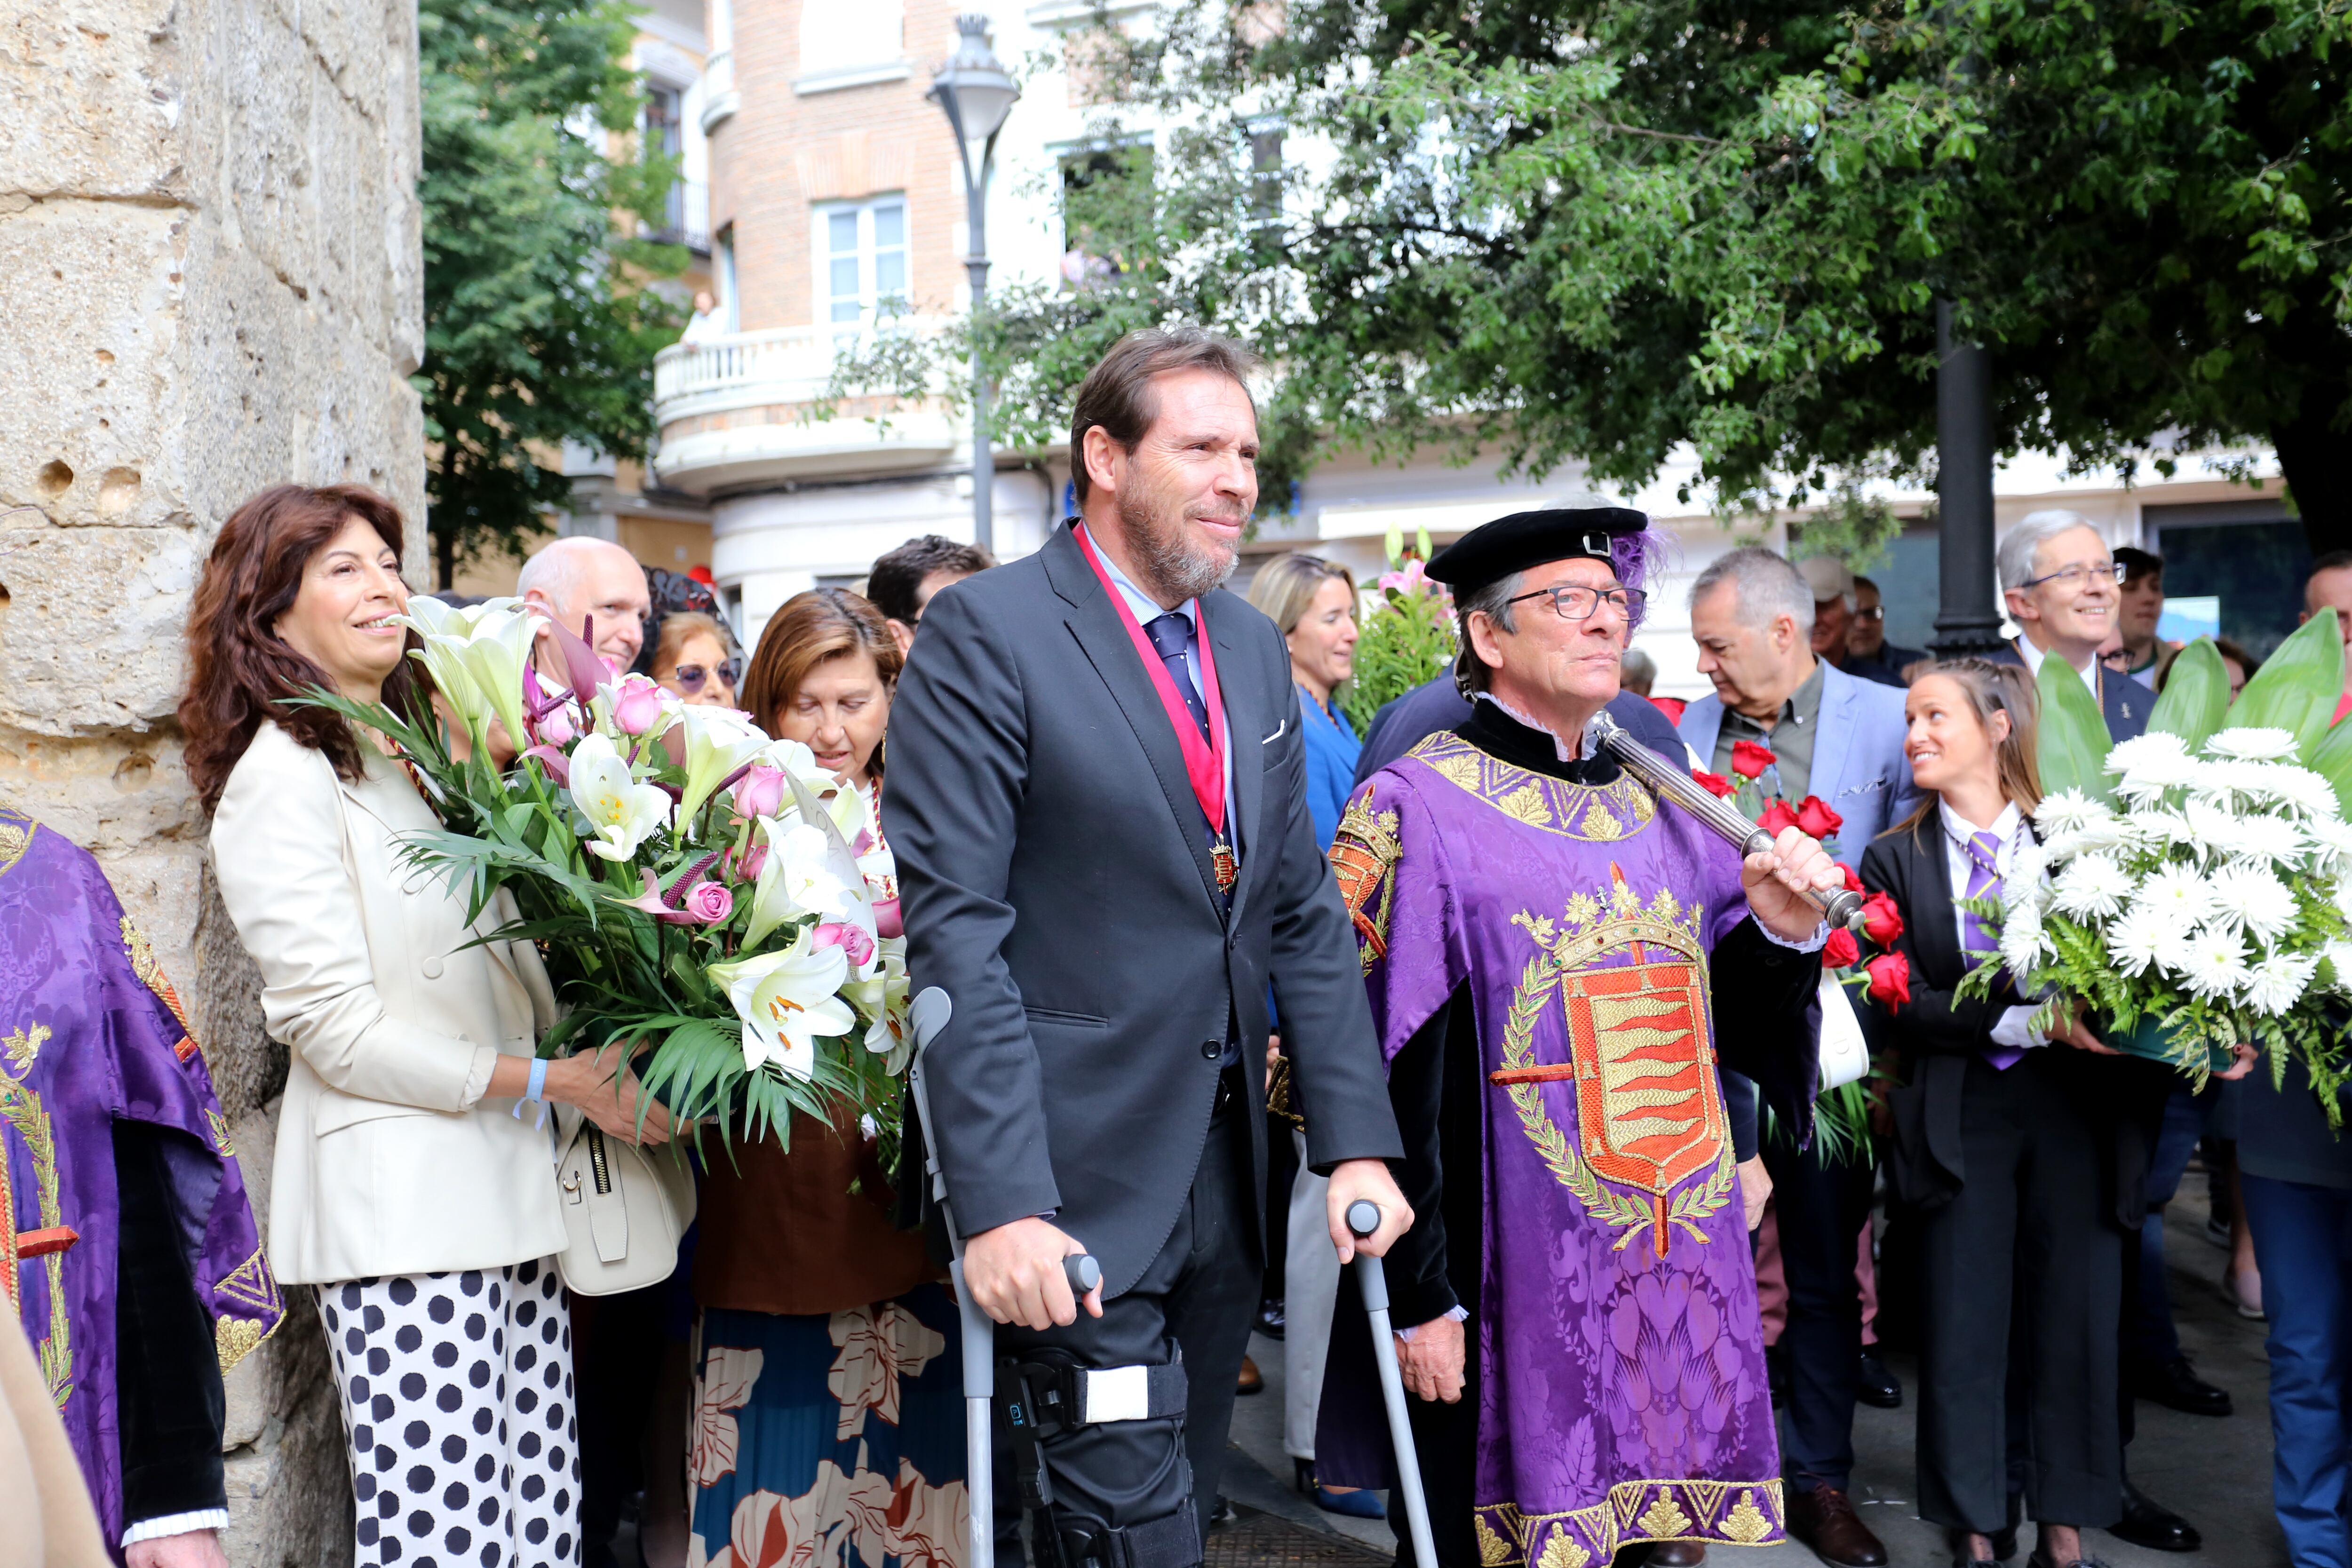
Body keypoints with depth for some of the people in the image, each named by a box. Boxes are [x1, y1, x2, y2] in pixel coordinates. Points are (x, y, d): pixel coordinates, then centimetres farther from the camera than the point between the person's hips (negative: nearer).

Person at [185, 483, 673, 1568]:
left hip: (503, 1194, 7)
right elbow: (334, 1026, -12)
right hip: (395, 1207, -7)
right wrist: (550, 1080, -13)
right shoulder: (283, 778, -6)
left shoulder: (414, 763, 18)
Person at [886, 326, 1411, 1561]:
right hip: (1075, 1183, -6)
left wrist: (1356, 1139, 3)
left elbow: (1303, 914, 11)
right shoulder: (984, 634, -11)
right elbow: (955, 932, -17)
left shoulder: (1256, 650, 10)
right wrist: (999, 1201, -22)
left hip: (1226, 1169, 7)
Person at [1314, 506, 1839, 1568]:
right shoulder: (1417, 811, -9)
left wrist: (1778, 930, -6)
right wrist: (1418, 1299, -15)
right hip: (1513, 1295, -6)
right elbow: (1380, 1076, -13)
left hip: (1686, 1274, 6)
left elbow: (1734, 1033, 14)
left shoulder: (1659, 808, 11)